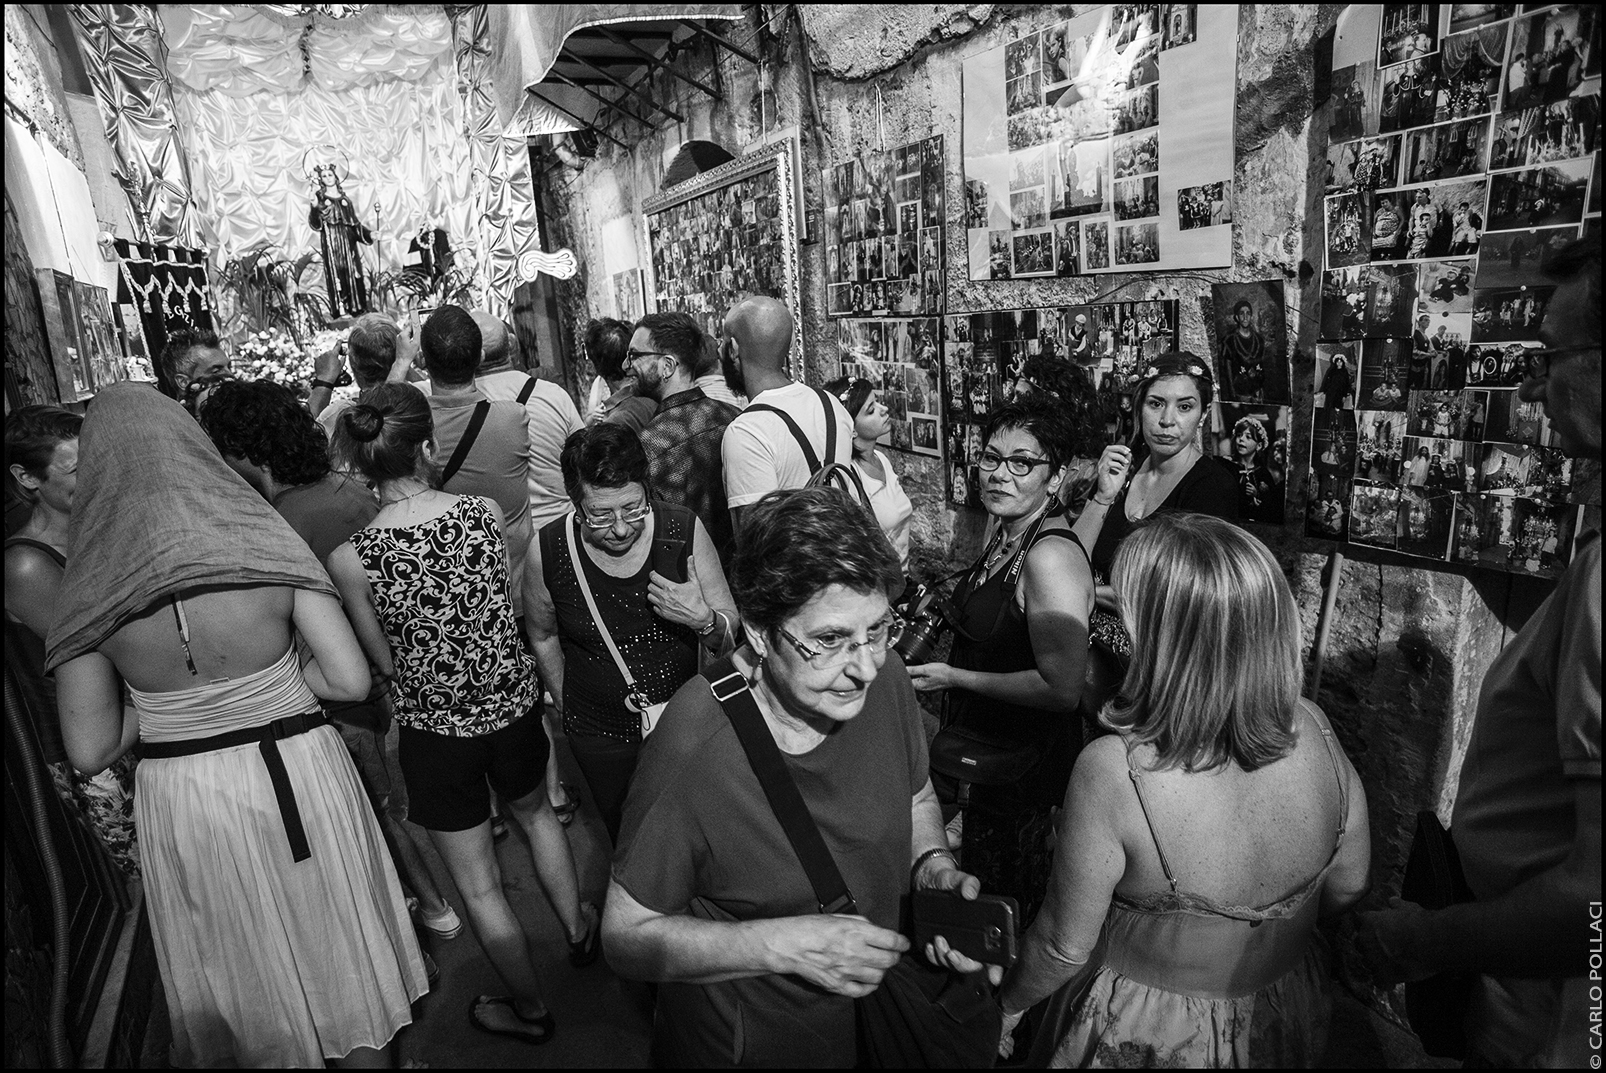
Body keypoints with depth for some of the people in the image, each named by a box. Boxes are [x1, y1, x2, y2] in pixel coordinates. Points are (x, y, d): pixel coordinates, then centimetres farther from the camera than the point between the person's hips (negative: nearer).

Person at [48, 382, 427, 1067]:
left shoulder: (88, 594, -12)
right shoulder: (267, 548, -15)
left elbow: (89, 751, -7)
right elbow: (352, 680, -17)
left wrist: (161, 699, 9)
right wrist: (276, 671, 1)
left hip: (181, 800, 1)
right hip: (298, 774, -1)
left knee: (241, 973, 23)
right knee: (339, 956, 21)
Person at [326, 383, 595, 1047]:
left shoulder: (350, 558, -19)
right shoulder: (485, 512, -14)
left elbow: (385, 664, -6)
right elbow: (511, 611, -1)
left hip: (436, 730, -2)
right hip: (513, 706, 3)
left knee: (478, 884, 18)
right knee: (534, 812, 34)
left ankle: (530, 1011, 39)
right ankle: (579, 929, 53)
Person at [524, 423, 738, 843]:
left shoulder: (684, 529, -18)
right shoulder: (547, 551, -17)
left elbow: (733, 633, -9)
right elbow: (543, 638, 3)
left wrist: (703, 620, -30)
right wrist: (569, 709, 9)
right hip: (600, 737, 0)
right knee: (624, 838, 23)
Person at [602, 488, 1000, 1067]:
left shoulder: (884, 679, -18)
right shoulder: (692, 752, -34)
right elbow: (628, 937, -21)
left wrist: (934, 866, -17)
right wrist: (781, 945, -31)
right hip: (748, 1040, -4)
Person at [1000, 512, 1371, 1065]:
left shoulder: (1113, 771, -35)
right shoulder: (1314, 730, -20)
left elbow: (1065, 946, -21)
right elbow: (1346, 888, -3)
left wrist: (1007, 1005, -2)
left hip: (1146, 1038, -4)